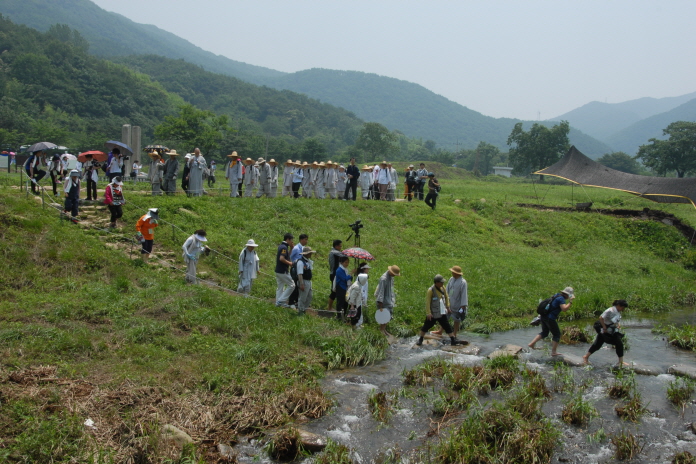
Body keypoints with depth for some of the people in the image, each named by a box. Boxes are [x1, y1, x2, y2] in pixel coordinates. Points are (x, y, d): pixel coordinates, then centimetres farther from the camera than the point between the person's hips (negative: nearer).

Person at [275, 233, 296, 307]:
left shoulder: (281, 246, 14)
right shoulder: (284, 247, -17)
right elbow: (281, 258, -28)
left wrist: (291, 248, 15)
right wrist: (289, 263, -15)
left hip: (278, 270, 10)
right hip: (283, 271, -10)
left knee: (280, 287, 15)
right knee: (291, 285, -2)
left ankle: (278, 302, 18)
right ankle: (281, 300, -4)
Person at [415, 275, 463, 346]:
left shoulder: (443, 287, -1)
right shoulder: (431, 290, -19)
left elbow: (446, 297, 15)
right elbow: (427, 302, -17)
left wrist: (447, 306, 11)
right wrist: (428, 313, -18)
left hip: (442, 313, 5)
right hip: (433, 313, -5)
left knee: (447, 326, 7)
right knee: (427, 326, 6)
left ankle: (453, 340, 13)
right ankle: (420, 339, 21)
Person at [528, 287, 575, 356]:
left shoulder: (557, 295, 13)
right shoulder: (561, 299, -14)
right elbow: (564, 309, -26)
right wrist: (570, 302, -20)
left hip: (544, 316, 9)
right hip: (550, 318, -9)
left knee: (544, 333, 22)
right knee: (556, 334, 7)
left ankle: (532, 343, 15)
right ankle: (554, 352, 11)